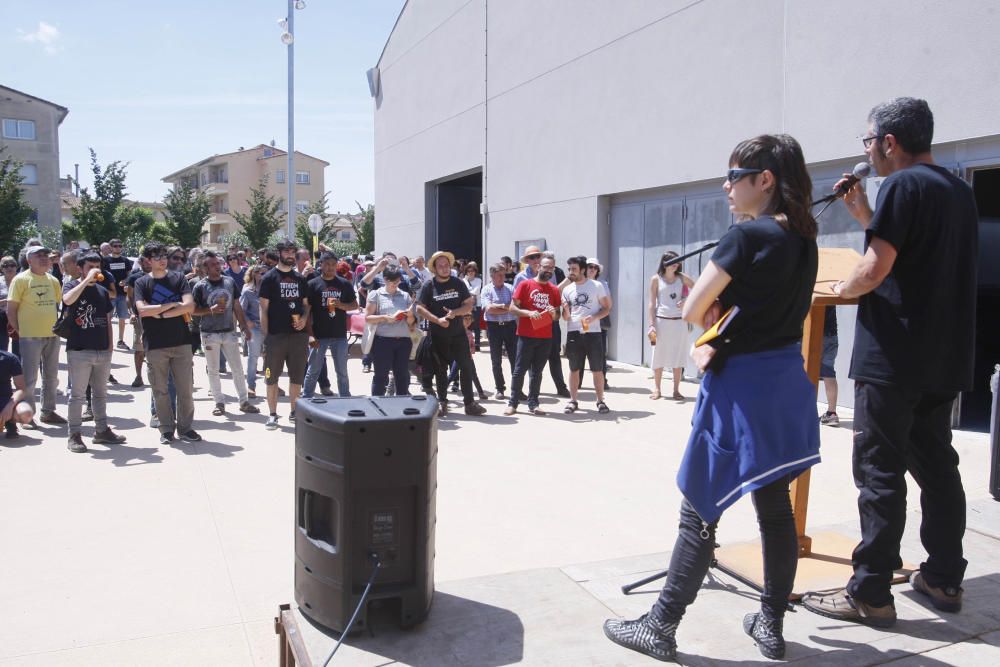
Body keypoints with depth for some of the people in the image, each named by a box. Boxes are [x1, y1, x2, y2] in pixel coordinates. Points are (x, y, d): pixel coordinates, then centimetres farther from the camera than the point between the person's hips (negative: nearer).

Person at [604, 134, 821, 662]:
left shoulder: (746, 236, -16)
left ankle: (661, 627, 11)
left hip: (739, 387, -8)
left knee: (700, 511, 0)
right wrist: (717, 341, 2)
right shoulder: (804, 240, 9)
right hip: (786, 381, 8)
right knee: (775, 507, 14)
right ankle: (771, 624, 26)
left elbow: (692, 311, -13)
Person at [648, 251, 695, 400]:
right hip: (661, 321, -2)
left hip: (679, 321, 2)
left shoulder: (681, 277, 5)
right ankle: (657, 389, 12)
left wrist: (687, 300, -7)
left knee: (678, 356, 4)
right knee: (659, 356, 3)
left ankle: (676, 390, 11)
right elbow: (652, 303, -2)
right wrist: (651, 325, -8)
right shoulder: (656, 279, -1)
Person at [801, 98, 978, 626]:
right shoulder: (959, 189, 16)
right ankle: (943, 579, 25)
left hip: (893, 358, -9)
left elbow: (877, 269, -19)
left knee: (880, 473, -4)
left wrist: (842, 288, 0)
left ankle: (870, 593, 2)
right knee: (936, 467, 16)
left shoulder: (903, 185, -12)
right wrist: (866, 218, 18)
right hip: (946, 358, 9)